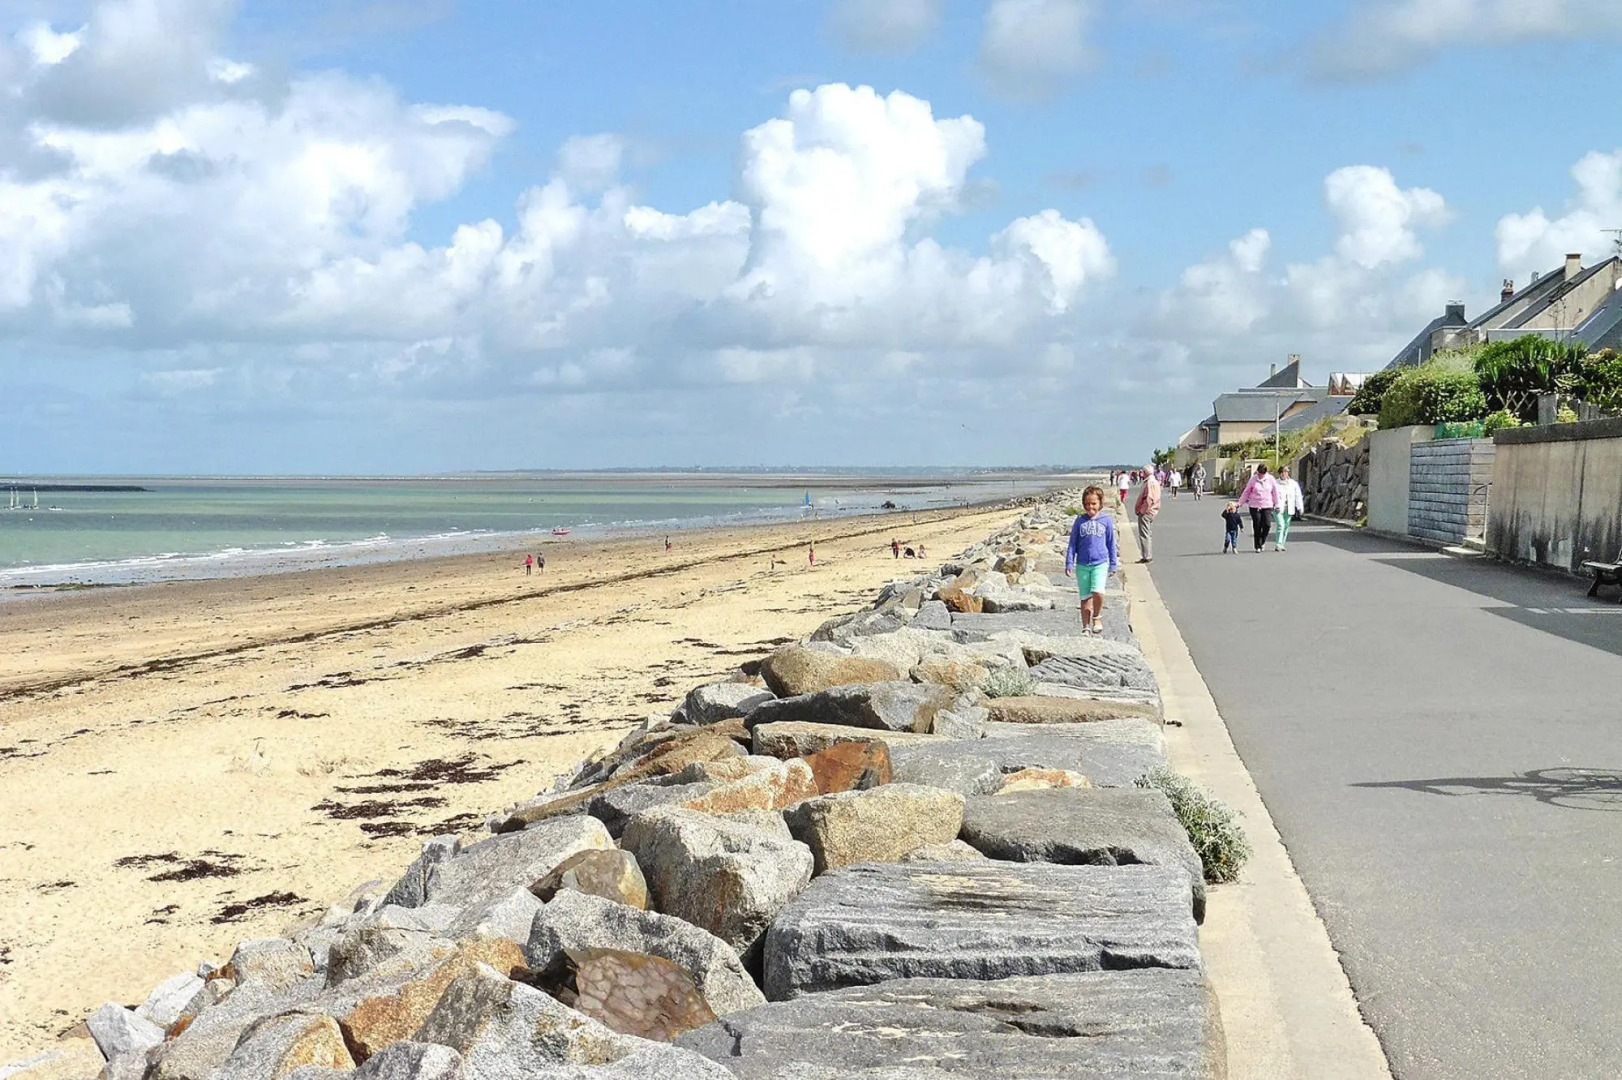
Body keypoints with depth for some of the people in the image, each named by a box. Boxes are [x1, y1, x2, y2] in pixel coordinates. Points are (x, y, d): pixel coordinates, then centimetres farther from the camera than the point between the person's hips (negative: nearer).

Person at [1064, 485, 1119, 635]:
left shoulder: (1106, 520, 2)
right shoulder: (1080, 521, 4)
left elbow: (1111, 544, 9)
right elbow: (1072, 544, 8)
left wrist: (1113, 565, 10)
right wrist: (1069, 564, 2)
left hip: (1100, 563, -2)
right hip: (1082, 565, 2)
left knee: (1098, 592, -21)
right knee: (1085, 598, 6)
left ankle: (1097, 617, 5)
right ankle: (1086, 628, 16)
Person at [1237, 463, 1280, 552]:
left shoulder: (1270, 479, 3)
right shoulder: (1253, 479, 0)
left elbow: (1275, 492, 10)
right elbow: (1246, 492, 8)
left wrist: (1277, 505, 10)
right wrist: (1240, 503, 9)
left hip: (1267, 506, 1)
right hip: (1255, 506, -1)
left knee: (1267, 525, -10)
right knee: (1257, 527, -1)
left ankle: (1261, 542, 14)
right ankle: (1258, 546, 9)